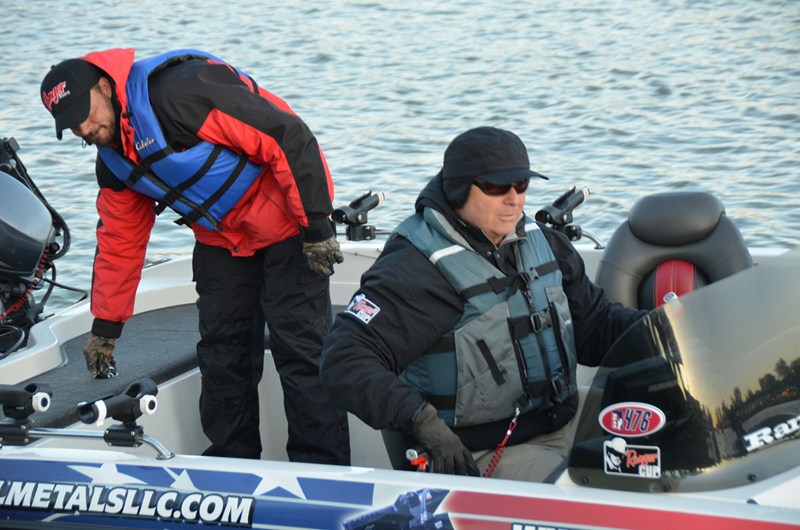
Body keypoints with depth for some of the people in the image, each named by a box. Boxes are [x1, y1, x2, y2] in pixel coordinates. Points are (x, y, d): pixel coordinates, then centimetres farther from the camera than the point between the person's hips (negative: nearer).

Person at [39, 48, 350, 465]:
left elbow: (289, 138, -27)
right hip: (221, 239, 8)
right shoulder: (113, 163, 2)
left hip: (288, 222, -8)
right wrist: (104, 328, 15)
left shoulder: (181, 91, -27)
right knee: (221, 350, 8)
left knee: (299, 345, -9)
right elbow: (119, 243, 14)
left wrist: (317, 226, -26)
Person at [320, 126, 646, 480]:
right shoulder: (417, 270, -15)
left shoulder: (545, 244, 9)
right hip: (477, 457, -7)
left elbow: (595, 324, 19)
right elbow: (345, 361, -23)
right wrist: (422, 421, -37)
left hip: (564, 426, 8)